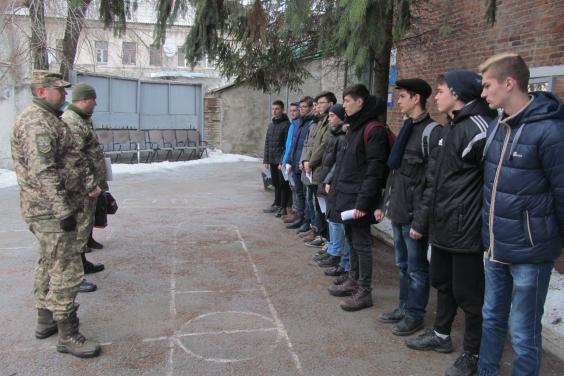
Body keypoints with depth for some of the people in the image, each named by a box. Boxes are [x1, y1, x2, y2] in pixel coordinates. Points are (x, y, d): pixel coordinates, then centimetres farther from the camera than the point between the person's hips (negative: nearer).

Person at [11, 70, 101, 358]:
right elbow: (42, 173, -26)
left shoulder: (50, 120, 16)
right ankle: (68, 336, 3)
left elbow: (72, 159, 22)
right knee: (67, 271, -6)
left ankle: (45, 321, 34)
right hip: (50, 211, -11)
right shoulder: (36, 122, -18)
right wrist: (63, 211, -26)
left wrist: (89, 184, 13)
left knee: (49, 264, 20)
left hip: (48, 211, 11)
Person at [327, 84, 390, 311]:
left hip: (358, 198, -9)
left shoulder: (373, 130, -14)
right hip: (345, 195, 9)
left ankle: (364, 292, 9)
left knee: (361, 243, -1)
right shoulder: (354, 128, 15)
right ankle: (353, 282, 30)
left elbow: (375, 169, -20)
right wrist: (337, 187, 16)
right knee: (352, 240, 17)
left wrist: (363, 201, -22)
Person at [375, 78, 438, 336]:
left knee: (416, 267, 6)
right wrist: (385, 204, 17)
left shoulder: (431, 131, -13)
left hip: (414, 213, -8)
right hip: (397, 210, 8)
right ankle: (404, 307, 33)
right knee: (403, 264, 19)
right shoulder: (406, 129, 14)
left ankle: (414, 315, 21)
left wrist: (422, 217, -19)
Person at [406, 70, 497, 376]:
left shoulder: (476, 127, -16)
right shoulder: (448, 128, 14)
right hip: (442, 225, 9)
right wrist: (422, 220, 17)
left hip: (465, 228, -9)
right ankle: (441, 334, 40)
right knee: (442, 282, 21)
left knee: (467, 292, 4)